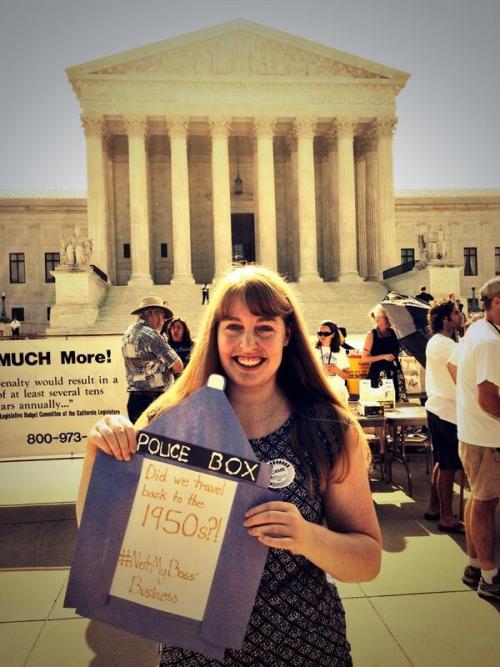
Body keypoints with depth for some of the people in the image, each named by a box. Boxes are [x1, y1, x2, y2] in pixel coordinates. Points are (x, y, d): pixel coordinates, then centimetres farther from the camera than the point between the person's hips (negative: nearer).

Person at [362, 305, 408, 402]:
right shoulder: (371, 335, -6)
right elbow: (364, 357, -8)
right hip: (379, 374, -5)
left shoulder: (392, 332, 9)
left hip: (395, 371, 5)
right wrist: (384, 356, -14)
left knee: (400, 401, -1)